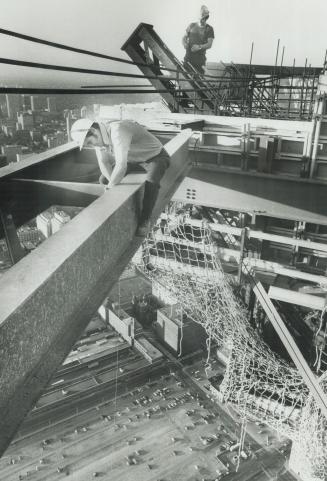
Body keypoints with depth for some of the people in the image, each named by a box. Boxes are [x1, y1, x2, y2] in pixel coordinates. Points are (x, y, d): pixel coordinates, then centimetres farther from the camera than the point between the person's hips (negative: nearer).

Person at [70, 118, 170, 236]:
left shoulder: (117, 131, -39)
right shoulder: (98, 136, -12)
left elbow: (121, 166, -44)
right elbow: (103, 163, -8)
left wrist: (110, 187, -30)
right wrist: (115, 184, -22)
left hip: (155, 156, -8)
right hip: (133, 157, 8)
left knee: (151, 182, -35)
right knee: (103, 179, -1)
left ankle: (145, 220, -14)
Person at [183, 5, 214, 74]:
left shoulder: (209, 29, 2)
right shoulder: (192, 26, 11)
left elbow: (209, 44, -6)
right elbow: (185, 37, 16)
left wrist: (199, 47, -24)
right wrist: (184, 43, -8)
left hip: (200, 59, -2)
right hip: (188, 57, 2)